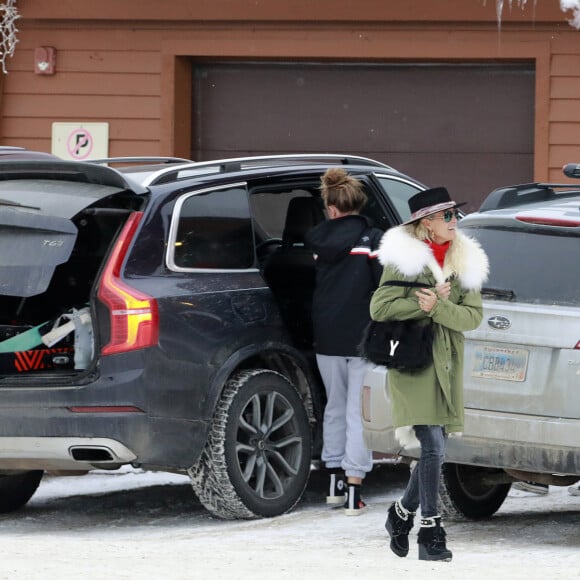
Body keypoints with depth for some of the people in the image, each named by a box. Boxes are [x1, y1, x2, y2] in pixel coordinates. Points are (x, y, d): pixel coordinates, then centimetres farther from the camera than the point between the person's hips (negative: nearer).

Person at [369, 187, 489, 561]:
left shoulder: (466, 261, 9)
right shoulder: (404, 258, -5)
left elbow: (474, 316, 0)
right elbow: (380, 308, -10)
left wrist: (437, 307, -15)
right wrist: (425, 303, -11)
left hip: (448, 362, 6)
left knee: (436, 450, 8)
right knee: (433, 446, -14)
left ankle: (403, 513, 30)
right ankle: (431, 532, -10)